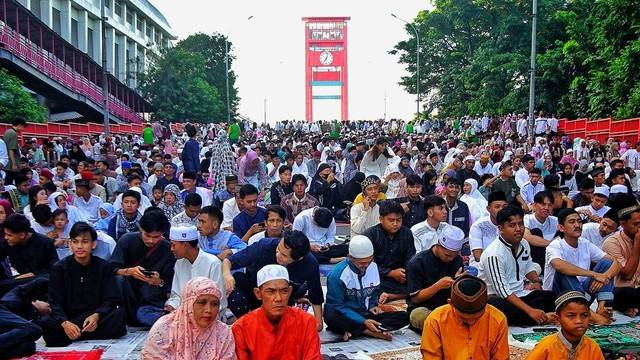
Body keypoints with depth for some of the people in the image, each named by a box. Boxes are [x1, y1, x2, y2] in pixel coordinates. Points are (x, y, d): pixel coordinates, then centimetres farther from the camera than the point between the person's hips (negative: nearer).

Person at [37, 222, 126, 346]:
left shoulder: (104, 267, 1)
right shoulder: (59, 268, 1)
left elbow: (111, 299, -4)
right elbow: (55, 302, -6)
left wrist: (96, 316, -25)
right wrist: (65, 323, -27)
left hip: (96, 318, 1)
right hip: (68, 317, 0)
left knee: (118, 314, -30)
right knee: (43, 324, -29)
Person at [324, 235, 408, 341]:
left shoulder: (373, 267, 1)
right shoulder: (338, 274, -16)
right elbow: (337, 306, -15)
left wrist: (373, 306, -5)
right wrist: (363, 322, -23)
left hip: (366, 314, 6)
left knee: (403, 316, -14)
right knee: (332, 317, -40)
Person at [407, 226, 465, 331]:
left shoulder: (457, 260, 4)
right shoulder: (417, 262, -10)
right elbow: (415, 298, -10)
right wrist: (438, 285, -24)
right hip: (421, 308, -3)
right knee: (418, 315, -39)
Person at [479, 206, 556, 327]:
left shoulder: (524, 244, 6)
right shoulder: (494, 254, -21)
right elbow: (502, 291, -25)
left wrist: (536, 281, 6)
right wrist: (530, 310, -31)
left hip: (520, 294, 7)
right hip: (497, 297, -7)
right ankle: (545, 318, -27)